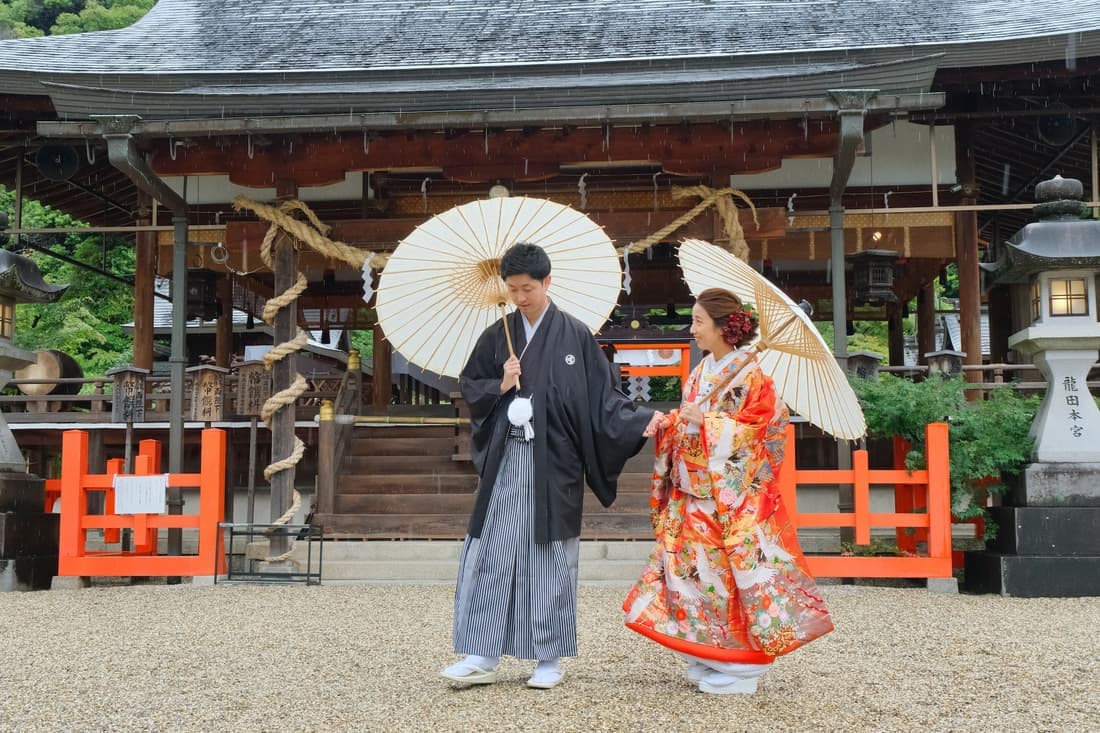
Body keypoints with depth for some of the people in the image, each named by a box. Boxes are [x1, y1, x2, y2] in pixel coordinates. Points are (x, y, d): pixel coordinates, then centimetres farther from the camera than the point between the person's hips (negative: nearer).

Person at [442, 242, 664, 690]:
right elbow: (469, 385, 13)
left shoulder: (575, 336, 1)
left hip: (553, 462, -2)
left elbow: (602, 397, 0)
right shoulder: (497, 335, 9)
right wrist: (501, 386, -6)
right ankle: (482, 655, 7)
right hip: (505, 461, 3)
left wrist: (642, 422, -12)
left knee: (549, 556, 2)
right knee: (491, 553, 0)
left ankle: (549, 659, 12)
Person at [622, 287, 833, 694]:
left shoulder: (749, 375, -9)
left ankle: (739, 666, 7)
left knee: (732, 570, -3)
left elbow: (757, 429, -14)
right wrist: (669, 422, 0)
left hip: (733, 496, -7)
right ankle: (710, 657, 17)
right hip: (692, 490, 7)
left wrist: (704, 421, -18)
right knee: (691, 566, 6)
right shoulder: (700, 372, 12)